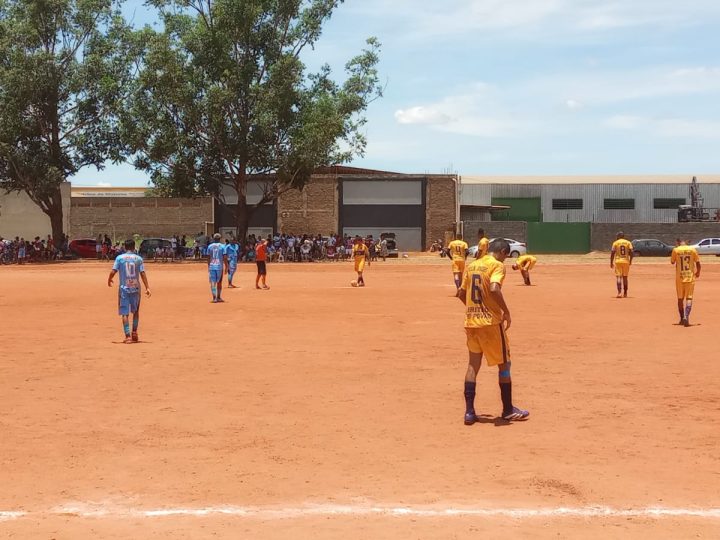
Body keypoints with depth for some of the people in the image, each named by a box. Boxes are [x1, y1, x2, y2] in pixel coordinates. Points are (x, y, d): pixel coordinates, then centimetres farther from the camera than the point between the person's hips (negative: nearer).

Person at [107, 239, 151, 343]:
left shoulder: (120, 258, -3)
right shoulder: (138, 258, 0)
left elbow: (113, 272, -7)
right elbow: (142, 274, -3)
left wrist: (109, 280, 12)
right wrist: (147, 288, -1)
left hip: (124, 288, -1)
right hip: (135, 288, 2)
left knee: (125, 313, 0)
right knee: (136, 311, 20)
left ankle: (128, 336, -8)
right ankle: (134, 332, 19)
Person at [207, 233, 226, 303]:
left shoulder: (210, 246, 3)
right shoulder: (222, 246, -2)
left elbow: (208, 257, 6)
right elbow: (224, 257, -6)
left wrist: (208, 266, 15)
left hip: (212, 266, 1)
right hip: (219, 266, -1)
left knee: (213, 282, 0)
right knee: (219, 282, 13)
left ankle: (214, 298, -9)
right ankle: (218, 297, 20)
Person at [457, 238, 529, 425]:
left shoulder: (471, 266, 13)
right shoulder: (497, 265, -8)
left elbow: (461, 293, 15)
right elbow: (494, 289, -24)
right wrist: (506, 311, -14)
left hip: (471, 322, 6)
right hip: (491, 322, -6)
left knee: (473, 365, 12)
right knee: (504, 364, 8)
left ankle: (469, 411, 8)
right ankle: (508, 410, 15)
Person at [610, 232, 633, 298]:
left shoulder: (615, 243, 0)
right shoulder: (628, 242, 5)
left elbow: (612, 253, -5)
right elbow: (631, 252, -4)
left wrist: (611, 262, 1)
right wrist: (630, 261, 7)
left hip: (618, 261, -2)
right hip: (626, 261, 2)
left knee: (618, 277, -5)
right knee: (625, 277, 13)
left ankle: (619, 293, -21)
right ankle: (625, 293, 18)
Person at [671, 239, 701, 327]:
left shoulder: (676, 250, -4)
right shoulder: (692, 249, -3)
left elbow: (672, 262, 9)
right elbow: (698, 263, 1)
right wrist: (698, 272, 18)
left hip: (679, 277, 1)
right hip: (690, 277, -1)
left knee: (680, 298, 14)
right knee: (689, 298, -1)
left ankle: (682, 319, 21)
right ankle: (686, 317, -22)